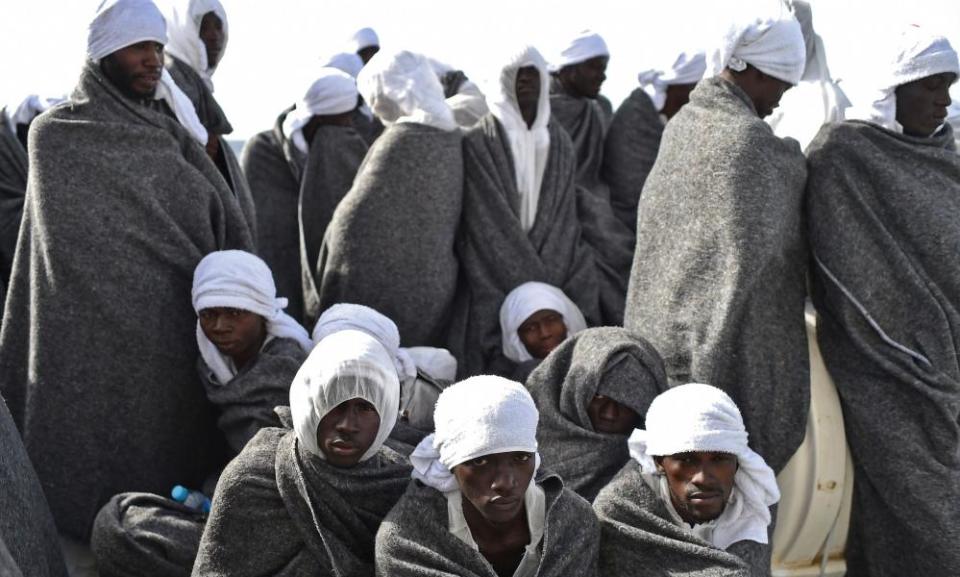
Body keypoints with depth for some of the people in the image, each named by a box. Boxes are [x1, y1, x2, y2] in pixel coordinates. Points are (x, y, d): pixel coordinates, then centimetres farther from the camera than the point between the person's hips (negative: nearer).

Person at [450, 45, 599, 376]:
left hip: (550, 278, 4)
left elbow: (566, 223, 9)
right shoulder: (478, 143, -3)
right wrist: (535, 287, -12)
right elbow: (488, 224, -8)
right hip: (495, 286, -4)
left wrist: (547, 284, -3)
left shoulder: (559, 144, 11)